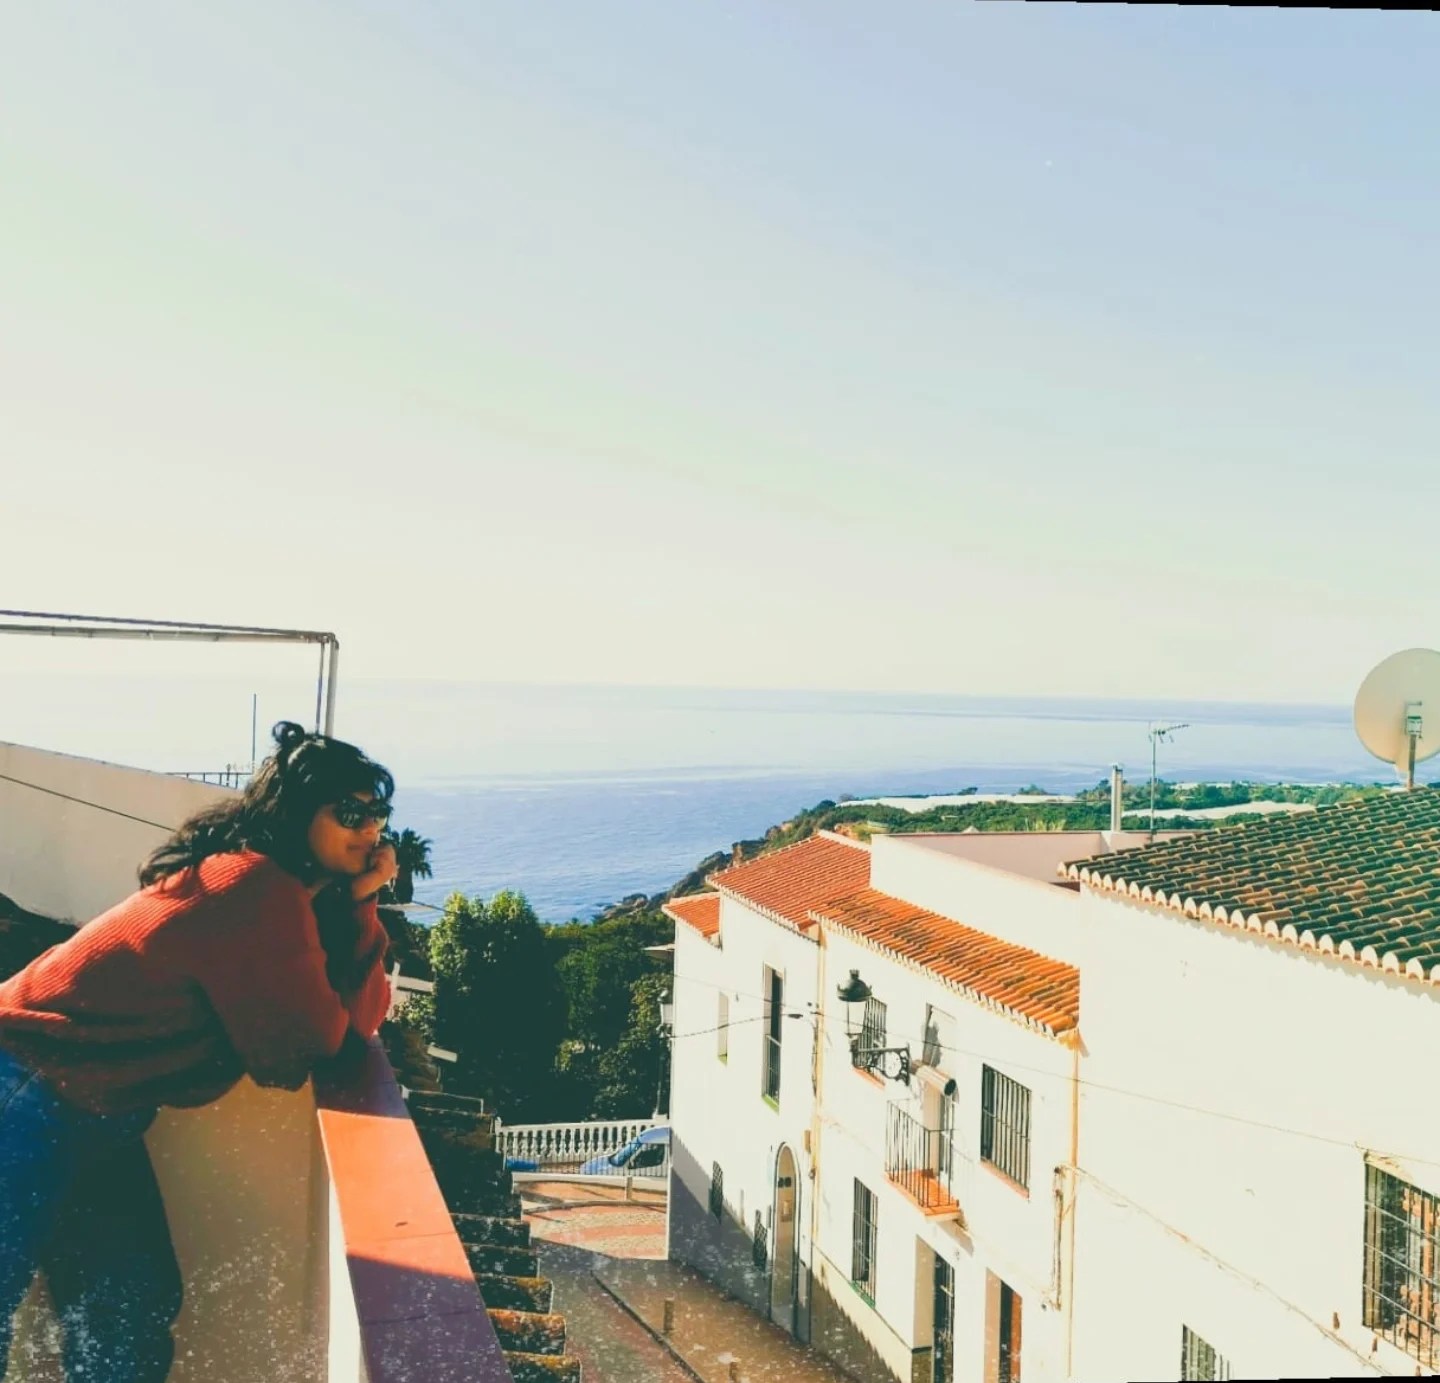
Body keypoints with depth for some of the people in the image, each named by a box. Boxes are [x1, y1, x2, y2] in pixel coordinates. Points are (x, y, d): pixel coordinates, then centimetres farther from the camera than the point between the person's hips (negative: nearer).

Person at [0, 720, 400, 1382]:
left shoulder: (290, 893, 5)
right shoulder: (255, 889, -25)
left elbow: (356, 1015, 0)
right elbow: (316, 1044, -20)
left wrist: (359, 903, -9)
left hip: (92, 1119, 10)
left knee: (135, 1317, 14)